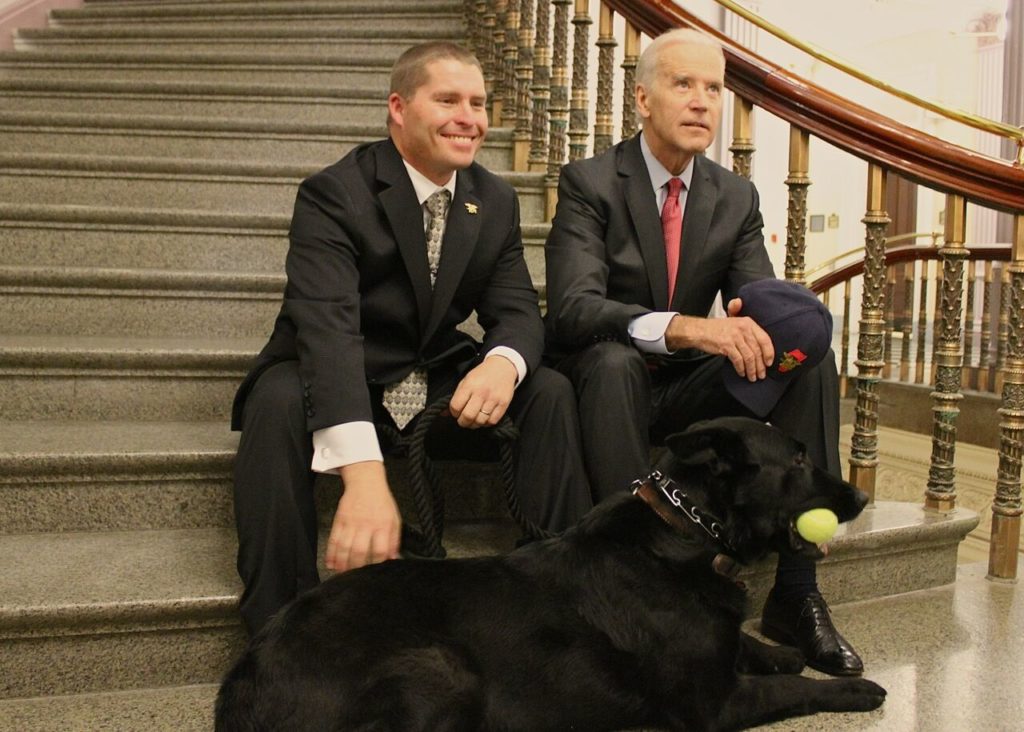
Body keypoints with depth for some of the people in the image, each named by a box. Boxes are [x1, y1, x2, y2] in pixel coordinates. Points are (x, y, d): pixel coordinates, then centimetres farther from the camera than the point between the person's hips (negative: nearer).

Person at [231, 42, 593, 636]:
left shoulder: (496, 201, 0)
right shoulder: (333, 194, -19)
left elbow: (517, 310, -4)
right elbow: (327, 324, -34)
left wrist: (503, 363, -33)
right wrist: (364, 472, -50)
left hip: (440, 381, 5)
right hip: (342, 381, -4)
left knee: (553, 392, -16)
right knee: (279, 401, -35)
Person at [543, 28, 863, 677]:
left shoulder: (737, 197, 5)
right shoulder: (589, 183, -10)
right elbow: (573, 307, -24)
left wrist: (760, 325, -29)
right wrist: (682, 327, -40)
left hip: (688, 390, 5)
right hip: (607, 382, -4)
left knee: (813, 357, -17)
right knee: (612, 360, -37)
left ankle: (794, 591, -17)